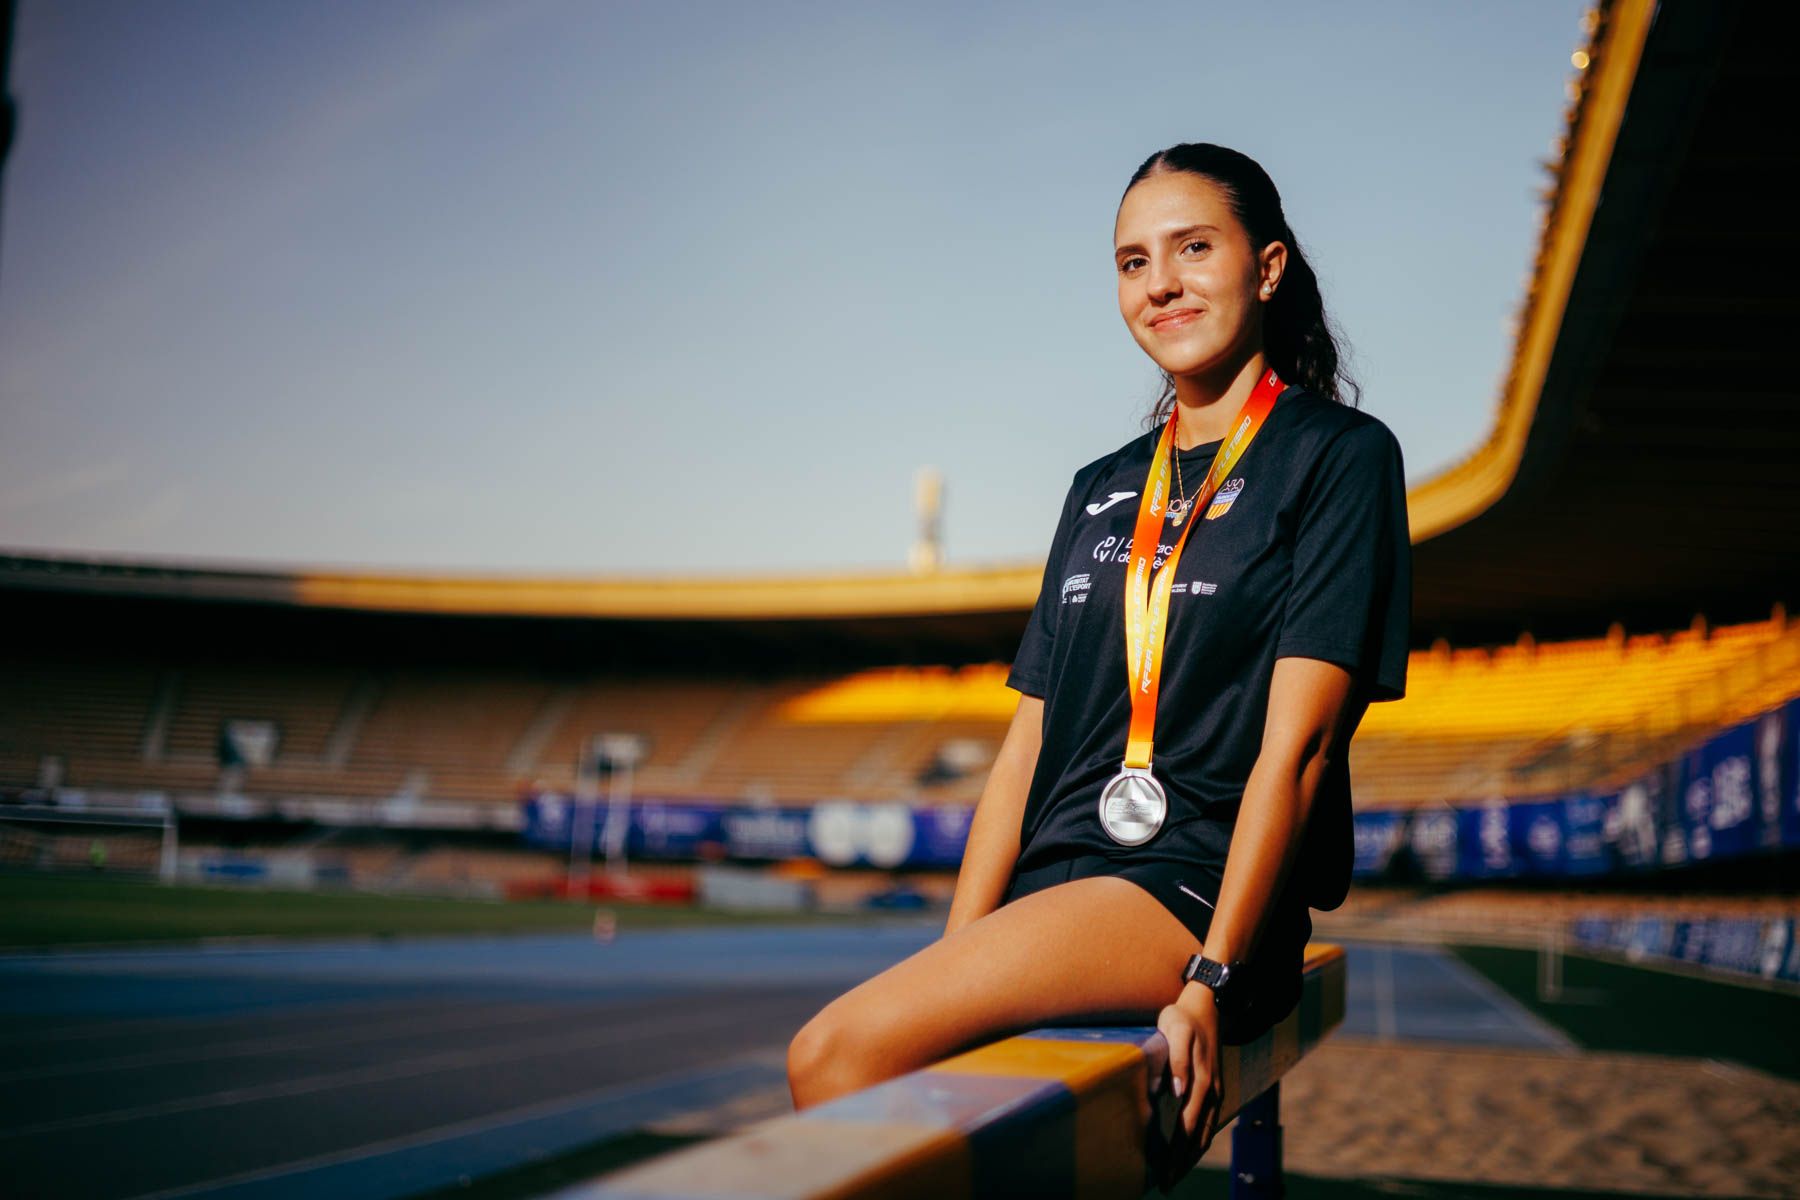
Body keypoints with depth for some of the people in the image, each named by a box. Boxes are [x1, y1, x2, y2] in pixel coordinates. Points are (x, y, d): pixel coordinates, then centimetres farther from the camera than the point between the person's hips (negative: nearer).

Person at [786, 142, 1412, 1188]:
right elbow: (1030, 743, 16)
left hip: (1201, 892, -5)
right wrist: (958, 957, 4)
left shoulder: (1339, 456, 2)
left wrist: (1210, 981, -16)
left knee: (844, 1052, -26)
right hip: (1054, 888, 6)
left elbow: (1295, 741, -8)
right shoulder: (1102, 491, 21)